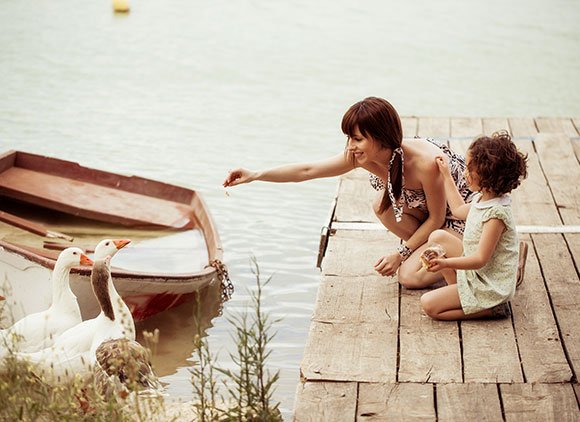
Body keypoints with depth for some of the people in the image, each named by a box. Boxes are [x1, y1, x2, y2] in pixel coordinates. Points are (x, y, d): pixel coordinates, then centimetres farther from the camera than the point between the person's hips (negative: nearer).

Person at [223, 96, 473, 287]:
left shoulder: (425, 163, -38)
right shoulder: (362, 156, -21)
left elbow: (436, 219, -23)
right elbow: (307, 170, -18)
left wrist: (401, 254, -18)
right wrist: (256, 175, -26)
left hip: (464, 217, -7)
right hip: (428, 211, 7)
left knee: (410, 276, -20)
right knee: (382, 205, -20)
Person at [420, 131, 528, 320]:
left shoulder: (496, 214, -28)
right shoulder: (484, 198, 1)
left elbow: (480, 259, -28)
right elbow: (459, 210, 24)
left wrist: (446, 263, -37)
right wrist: (446, 176, 26)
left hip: (490, 285, -10)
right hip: (475, 272, 10)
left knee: (429, 305, -13)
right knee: (437, 237, 8)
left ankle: (492, 308, -8)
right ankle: (456, 290, 6)